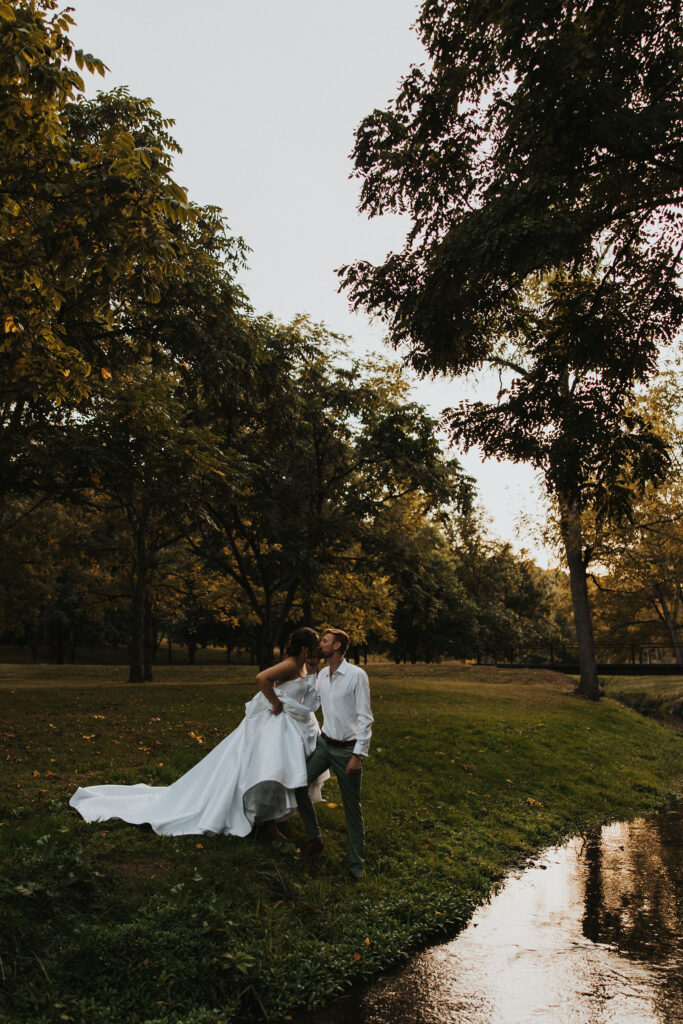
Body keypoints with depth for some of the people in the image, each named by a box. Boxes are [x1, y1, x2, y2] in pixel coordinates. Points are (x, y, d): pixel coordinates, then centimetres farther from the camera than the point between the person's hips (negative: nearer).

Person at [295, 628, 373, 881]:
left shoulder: (357, 675, -16)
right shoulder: (321, 675, 3)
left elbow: (365, 718, -16)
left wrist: (358, 755, -19)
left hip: (347, 750, -6)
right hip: (324, 743, 6)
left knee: (352, 808, 2)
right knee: (298, 783, 0)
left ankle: (356, 865, 15)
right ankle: (314, 838, 20)